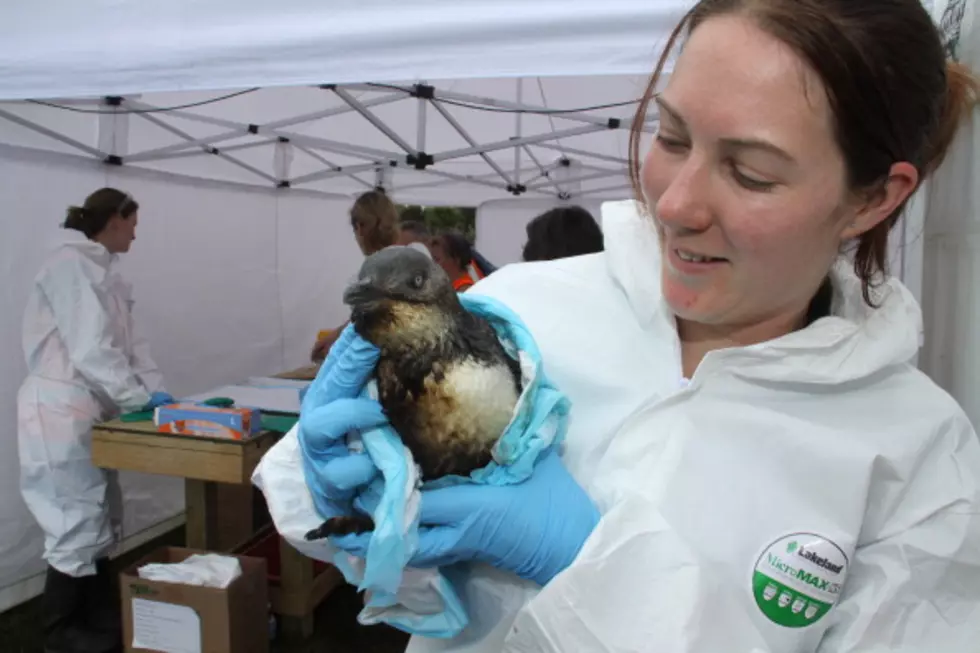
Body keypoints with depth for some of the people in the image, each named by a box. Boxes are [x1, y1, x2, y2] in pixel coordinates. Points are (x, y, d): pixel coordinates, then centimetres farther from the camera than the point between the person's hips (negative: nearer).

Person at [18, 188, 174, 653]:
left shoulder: (102, 269, 13)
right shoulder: (69, 263, -15)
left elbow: (128, 340, 12)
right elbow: (89, 347, -22)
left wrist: (155, 389, 4)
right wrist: (139, 395, -17)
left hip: (92, 409, 10)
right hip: (62, 410, -9)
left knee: (102, 519, 16)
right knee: (78, 523, 0)